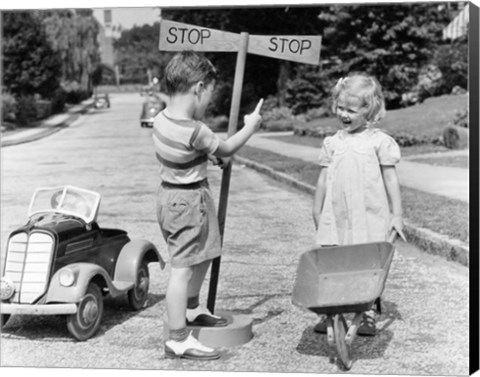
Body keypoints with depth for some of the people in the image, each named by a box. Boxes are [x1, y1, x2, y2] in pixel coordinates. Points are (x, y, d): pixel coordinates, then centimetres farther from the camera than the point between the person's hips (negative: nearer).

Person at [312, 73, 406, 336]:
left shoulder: (380, 142, -2)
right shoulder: (332, 143, 9)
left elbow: (390, 178, 1)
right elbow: (323, 178, 14)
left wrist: (396, 214, -1)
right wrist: (317, 212, 16)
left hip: (370, 218, -3)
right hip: (335, 218, 3)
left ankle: (367, 315, 12)